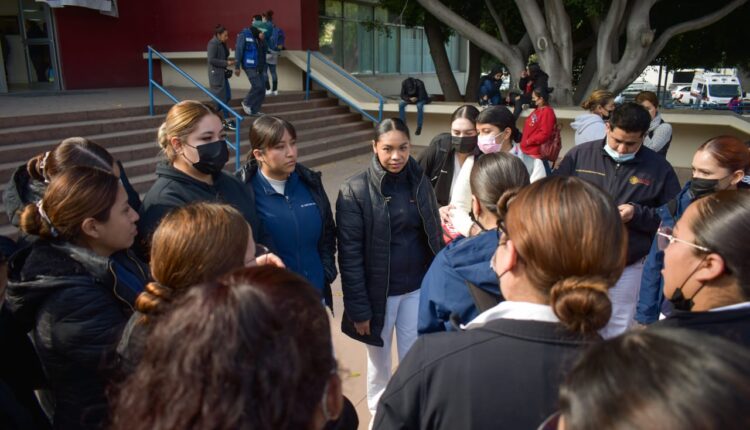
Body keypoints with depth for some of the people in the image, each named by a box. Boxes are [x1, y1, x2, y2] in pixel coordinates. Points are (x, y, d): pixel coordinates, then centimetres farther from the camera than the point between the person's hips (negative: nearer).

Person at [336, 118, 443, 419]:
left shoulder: (420, 183, -1)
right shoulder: (355, 191, -13)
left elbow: (434, 237, 7)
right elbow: (350, 255, -12)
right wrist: (359, 308, -12)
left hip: (418, 289, 3)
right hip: (379, 292, -3)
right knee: (379, 360, 16)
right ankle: (379, 413, 41)